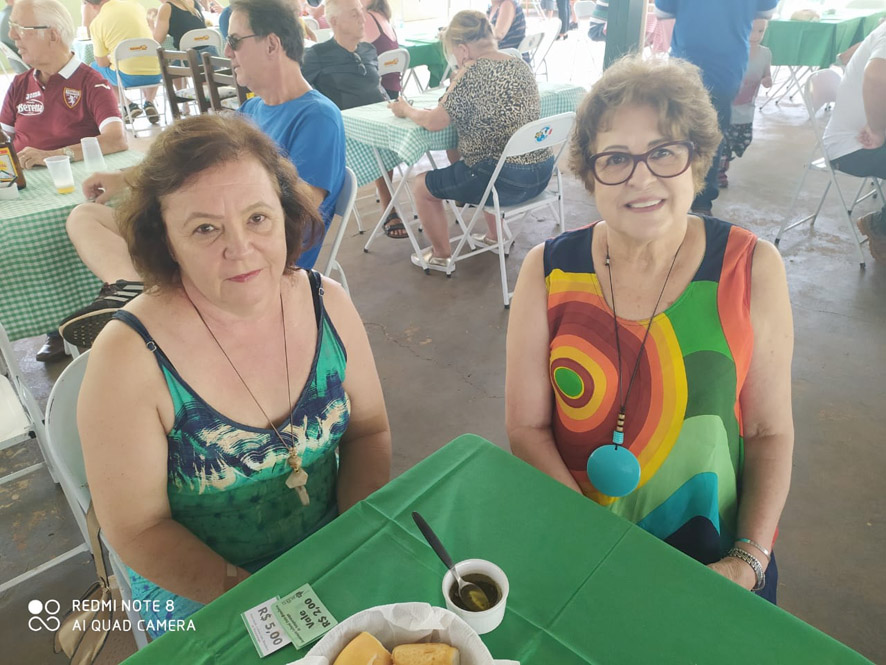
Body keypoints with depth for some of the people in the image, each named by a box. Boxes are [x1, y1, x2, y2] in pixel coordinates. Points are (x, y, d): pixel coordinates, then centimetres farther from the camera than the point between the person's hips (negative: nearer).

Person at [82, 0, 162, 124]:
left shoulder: (96, 23, -3)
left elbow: (102, 63, 2)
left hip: (129, 78, -3)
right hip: (155, 74, 3)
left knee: (94, 68, 24)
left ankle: (129, 106, 10)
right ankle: (149, 103, 16)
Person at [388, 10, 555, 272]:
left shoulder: (471, 73, -15)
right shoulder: (520, 66, 8)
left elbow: (434, 122, -10)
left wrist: (407, 110, 9)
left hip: (504, 180, -8)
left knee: (422, 186, 12)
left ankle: (441, 256, 24)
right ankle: (495, 237, 45)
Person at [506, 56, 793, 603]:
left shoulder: (751, 269, -6)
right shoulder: (548, 271, -7)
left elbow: (771, 432, 0)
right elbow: (526, 426, -5)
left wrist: (748, 562, -9)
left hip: (711, 548, 1)